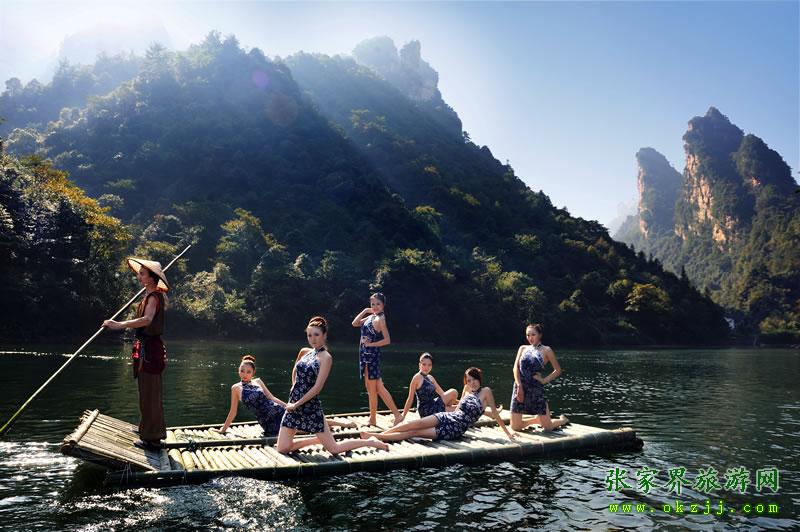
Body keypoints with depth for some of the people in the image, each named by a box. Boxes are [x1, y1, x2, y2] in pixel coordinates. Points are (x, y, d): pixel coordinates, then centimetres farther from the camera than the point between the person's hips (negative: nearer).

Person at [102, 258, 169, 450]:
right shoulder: (151, 295, 14)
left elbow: (147, 319, -37)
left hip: (149, 349, -10)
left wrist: (120, 325, -46)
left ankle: (151, 438, 5)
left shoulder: (154, 297, -17)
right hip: (148, 348, 10)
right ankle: (155, 432, 33)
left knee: (149, 394, -3)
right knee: (152, 392, 19)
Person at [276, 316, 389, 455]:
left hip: (311, 406, -6)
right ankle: (316, 440, 25)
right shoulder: (304, 352, 9)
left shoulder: (326, 357, -10)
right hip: (293, 405, 6)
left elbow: (317, 387, -15)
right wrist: (295, 390, 14)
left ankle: (371, 442, 16)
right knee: (282, 448, 4)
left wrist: (297, 404, -13)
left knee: (334, 448, -2)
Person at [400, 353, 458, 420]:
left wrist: (457, 402, 16)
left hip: (434, 406, 8)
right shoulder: (417, 377, -12)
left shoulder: (431, 378, 11)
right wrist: (403, 414, -9)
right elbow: (410, 398, -10)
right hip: (426, 410, -8)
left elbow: (442, 393, 17)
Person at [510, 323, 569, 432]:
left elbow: (558, 370, 8)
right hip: (520, 388, 3)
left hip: (536, 388, -3)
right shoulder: (523, 348, 12)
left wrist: (544, 380, -4)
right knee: (515, 427, 3)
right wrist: (519, 386, -9)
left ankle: (563, 419, 34)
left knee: (547, 427, -1)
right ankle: (536, 419, 33)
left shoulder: (546, 350, 4)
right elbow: (516, 367, 3)